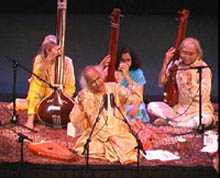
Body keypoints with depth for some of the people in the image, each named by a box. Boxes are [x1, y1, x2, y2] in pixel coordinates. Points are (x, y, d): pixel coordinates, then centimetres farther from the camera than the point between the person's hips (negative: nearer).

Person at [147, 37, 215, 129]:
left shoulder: (204, 69, -7)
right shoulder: (175, 64, 4)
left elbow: (204, 95, -13)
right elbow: (161, 83, -1)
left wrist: (191, 81, -27)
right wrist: (165, 63, -9)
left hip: (197, 110, -3)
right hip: (177, 107, 3)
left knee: (205, 120, -37)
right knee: (151, 106, -18)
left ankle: (168, 122, -20)